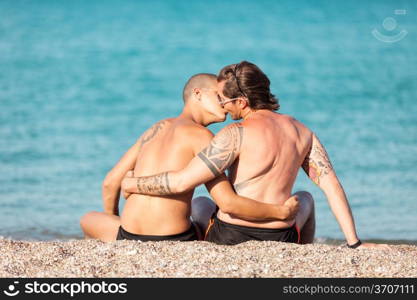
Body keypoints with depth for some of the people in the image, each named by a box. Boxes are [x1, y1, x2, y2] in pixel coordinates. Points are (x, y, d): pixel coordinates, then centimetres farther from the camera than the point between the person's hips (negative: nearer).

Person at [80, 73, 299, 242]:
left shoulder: (155, 130, 17)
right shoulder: (201, 135, -2)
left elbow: (110, 183, 18)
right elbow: (228, 203, -12)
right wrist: (282, 212, -2)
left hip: (129, 240, 4)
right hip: (176, 243, -4)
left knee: (88, 220, 37)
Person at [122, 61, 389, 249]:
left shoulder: (236, 134, -16)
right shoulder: (301, 132, 3)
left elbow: (182, 182, -19)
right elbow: (330, 183, 0)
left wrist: (131, 184, -4)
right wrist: (355, 243, 1)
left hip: (230, 240, -4)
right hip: (279, 244, 4)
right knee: (305, 199, 38)